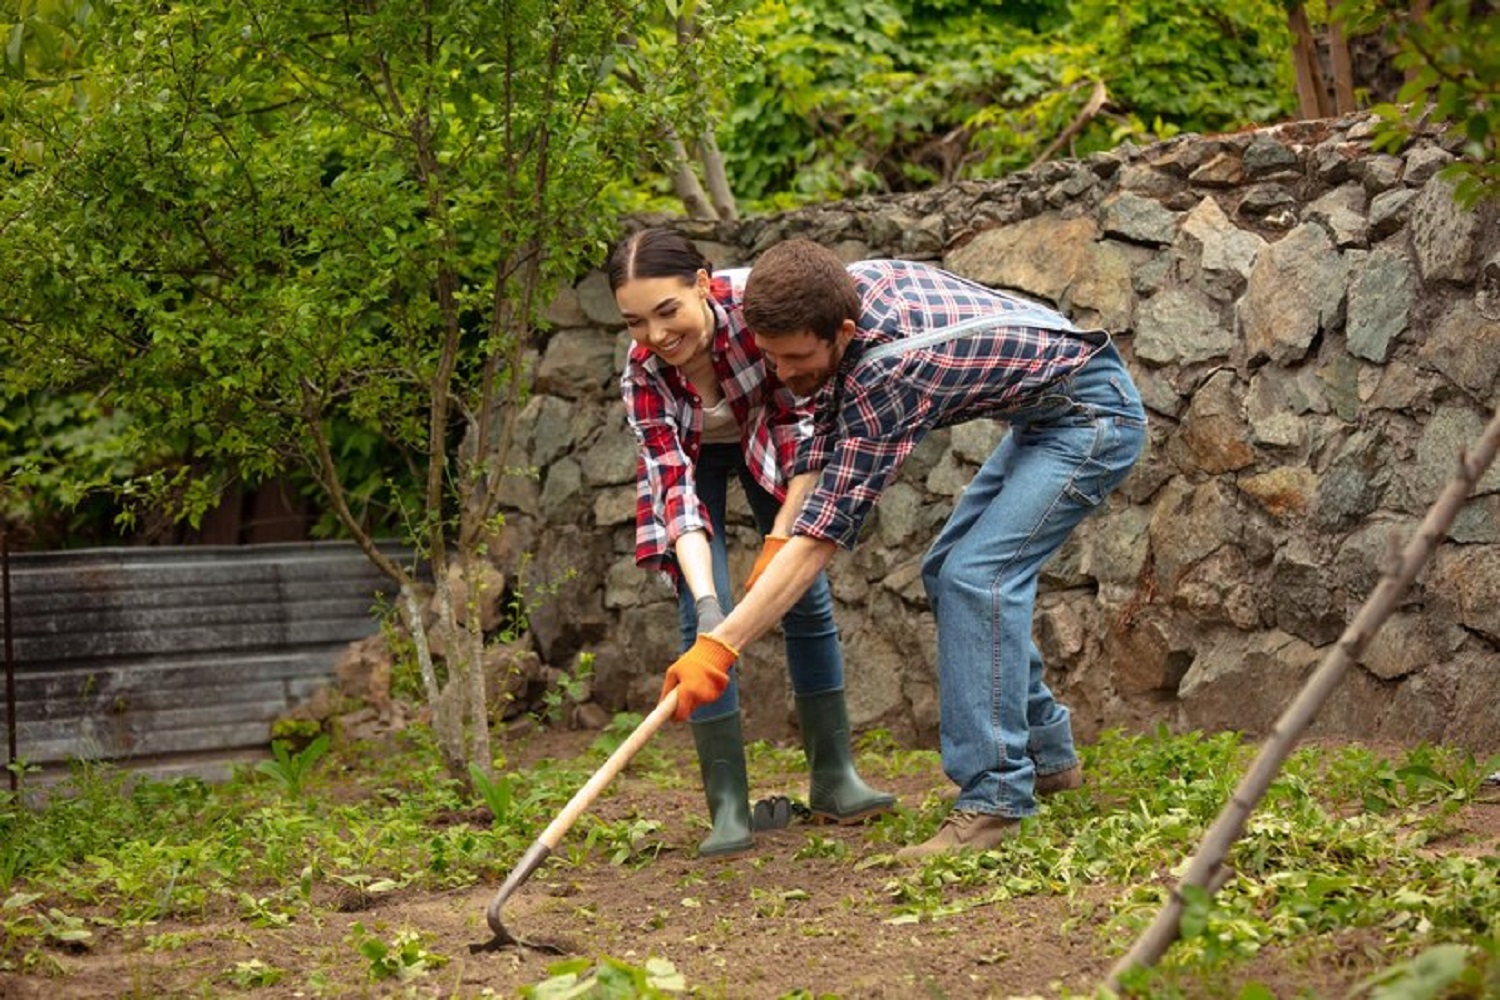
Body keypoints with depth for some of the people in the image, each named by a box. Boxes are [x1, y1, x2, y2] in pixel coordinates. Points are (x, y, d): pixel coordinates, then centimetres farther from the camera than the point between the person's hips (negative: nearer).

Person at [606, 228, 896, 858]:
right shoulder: (643, 374, -33)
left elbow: (799, 410, -26)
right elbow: (675, 485, -36)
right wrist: (706, 600, -49)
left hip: (766, 440, 1)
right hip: (690, 457, -1)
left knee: (808, 595, -4)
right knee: (702, 616, -14)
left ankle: (834, 779, 8)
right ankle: (728, 808, -11)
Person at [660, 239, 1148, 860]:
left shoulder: (890, 368, -34)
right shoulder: (849, 285, -10)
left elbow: (827, 529, -34)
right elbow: (824, 429, 3)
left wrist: (719, 646, -35)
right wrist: (776, 538, -8)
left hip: (1094, 414, -10)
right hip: (1042, 417, 10)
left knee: (977, 575, -22)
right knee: (947, 571, 13)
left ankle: (995, 796, -21)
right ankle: (1046, 753, 21)